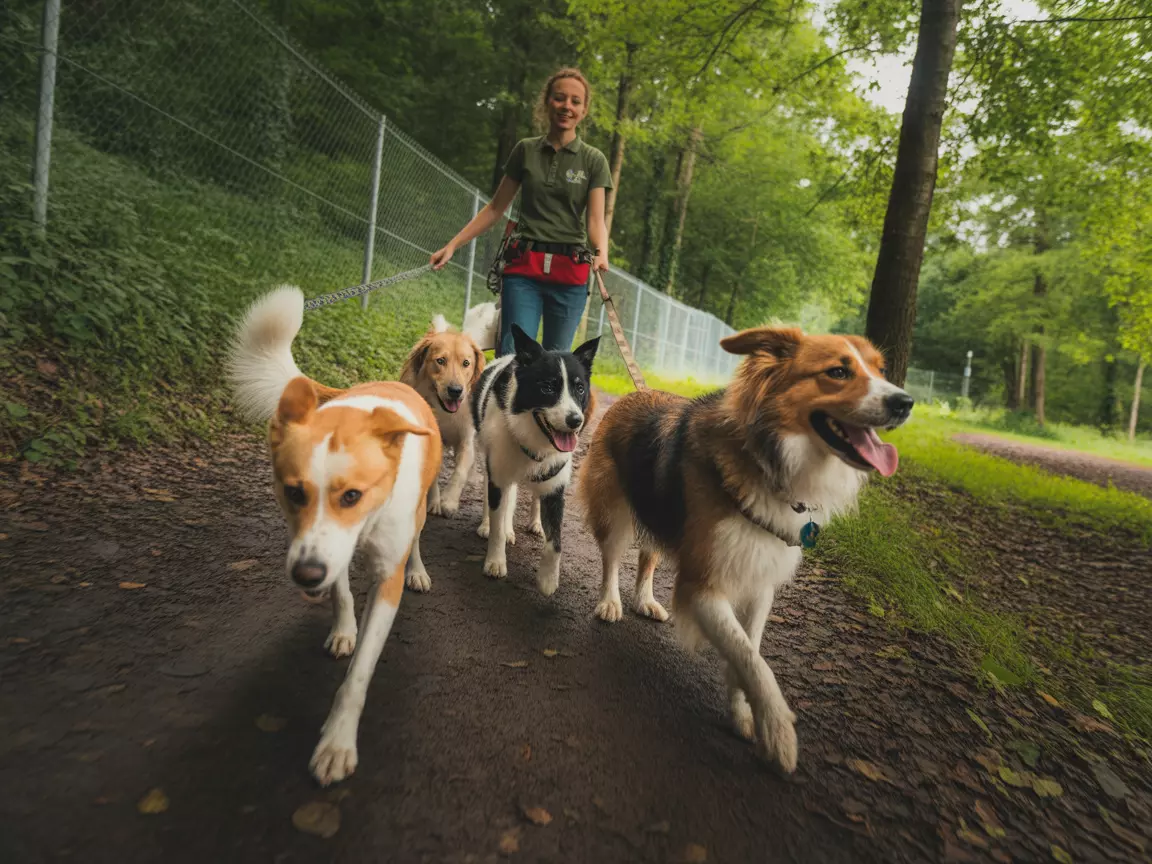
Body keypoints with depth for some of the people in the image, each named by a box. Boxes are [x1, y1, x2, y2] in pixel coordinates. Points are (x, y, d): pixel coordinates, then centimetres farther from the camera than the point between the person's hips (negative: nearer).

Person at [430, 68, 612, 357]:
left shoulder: (593, 160, 6)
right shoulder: (525, 151, 10)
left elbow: (596, 220, -3)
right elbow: (495, 208, 12)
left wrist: (601, 252, -25)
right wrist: (452, 245, 4)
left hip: (569, 273, 0)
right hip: (523, 268, 0)